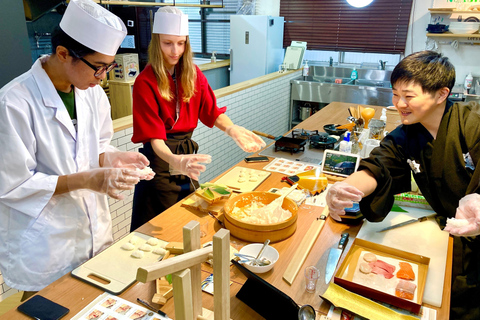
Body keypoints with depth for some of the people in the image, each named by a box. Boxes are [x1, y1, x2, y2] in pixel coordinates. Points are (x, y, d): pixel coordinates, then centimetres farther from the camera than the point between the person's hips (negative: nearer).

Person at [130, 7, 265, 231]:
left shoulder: (193, 73, 1)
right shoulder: (145, 82, -16)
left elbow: (212, 112, -2)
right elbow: (154, 136, -22)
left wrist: (232, 129, -24)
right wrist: (174, 161, -42)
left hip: (187, 152, 5)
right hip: (160, 156, -5)